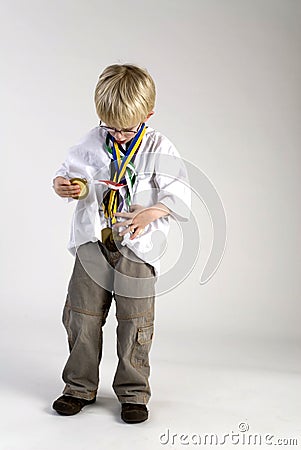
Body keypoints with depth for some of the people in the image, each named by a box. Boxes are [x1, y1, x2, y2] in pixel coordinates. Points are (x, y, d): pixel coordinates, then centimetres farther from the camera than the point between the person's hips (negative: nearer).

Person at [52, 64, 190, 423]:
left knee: (135, 322, 2)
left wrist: (150, 213, -26)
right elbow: (68, 172, 10)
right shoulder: (94, 141, 3)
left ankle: (133, 392, 19)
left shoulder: (159, 149, -5)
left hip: (137, 247, -3)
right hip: (93, 242, 3)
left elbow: (179, 196, -9)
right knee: (82, 316, 8)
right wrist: (63, 185, -13)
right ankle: (80, 386, 25)